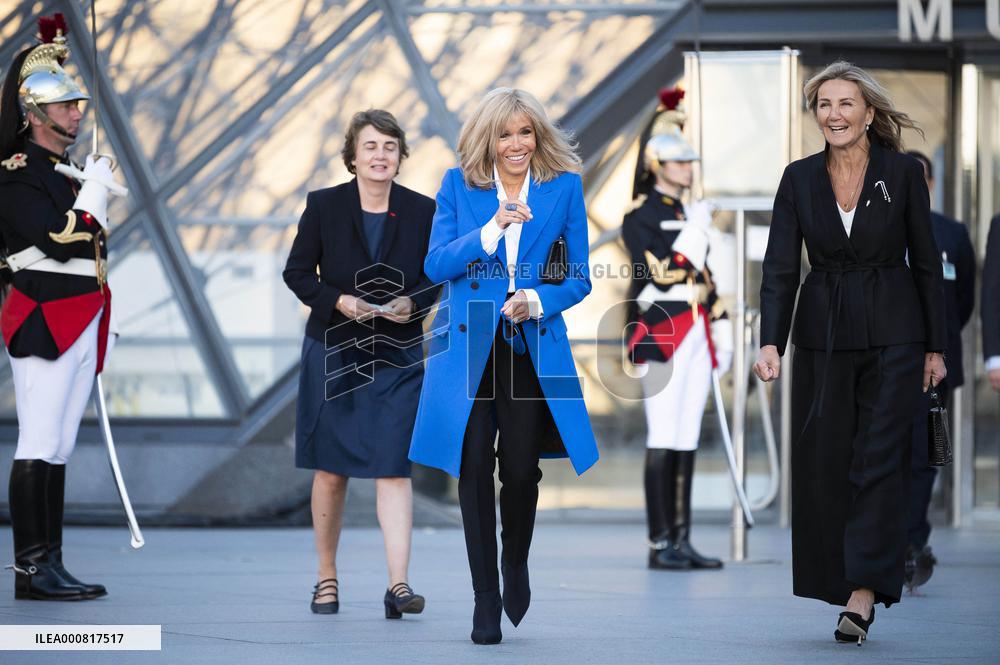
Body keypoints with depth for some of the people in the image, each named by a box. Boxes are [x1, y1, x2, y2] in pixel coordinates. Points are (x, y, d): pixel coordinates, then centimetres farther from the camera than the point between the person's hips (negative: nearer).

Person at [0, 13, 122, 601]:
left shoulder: (68, 171, 17)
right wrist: (95, 189, -12)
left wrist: (103, 323, 21)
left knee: (59, 447, 8)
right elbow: (62, 241, -21)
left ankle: (51, 566, 10)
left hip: (80, 324, 9)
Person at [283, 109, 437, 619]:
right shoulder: (324, 206, -3)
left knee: (393, 467, -9)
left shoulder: (422, 211, 0)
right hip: (333, 351, 0)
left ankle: (398, 583, -12)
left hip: (397, 357, 0)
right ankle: (326, 578, 20)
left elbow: (437, 276, 7)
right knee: (331, 470, 6)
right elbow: (297, 272, 1)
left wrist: (413, 303, -13)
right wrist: (338, 301, -16)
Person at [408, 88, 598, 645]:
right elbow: (436, 265, -4)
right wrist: (492, 229, -17)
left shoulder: (564, 187, 5)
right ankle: (486, 599, 7)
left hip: (532, 346, 0)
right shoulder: (459, 185, 5)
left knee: (520, 468, -7)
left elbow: (579, 278, 6)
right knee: (474, 467, -3)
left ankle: (516, 565, 24)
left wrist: (538, 300, -13)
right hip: (469, 345, 0)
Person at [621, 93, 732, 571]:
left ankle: (682, 541, 9)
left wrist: (721, 328, 15)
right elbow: (660, 275, -17)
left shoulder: (687, 216, 19)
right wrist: (695, 231, -14)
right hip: (662, 336, -8)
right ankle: (661, 545, -8)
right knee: (663, 441, -9)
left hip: (695, 338, 8)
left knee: (687, 441, 7)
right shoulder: (639, 216, -6)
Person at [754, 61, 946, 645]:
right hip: (824, 334, 3)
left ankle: (865, 591, -9)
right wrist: (770, 343, -14)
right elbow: (780, 267, -1)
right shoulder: (800, 179, 3)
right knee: (824, 464, 3)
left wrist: (935, 348, 1)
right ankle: (838, 583, 14)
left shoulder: (903, 173, -2)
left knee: (879, 460, -8)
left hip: (892, 333, -3)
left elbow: (926, 263, 2)